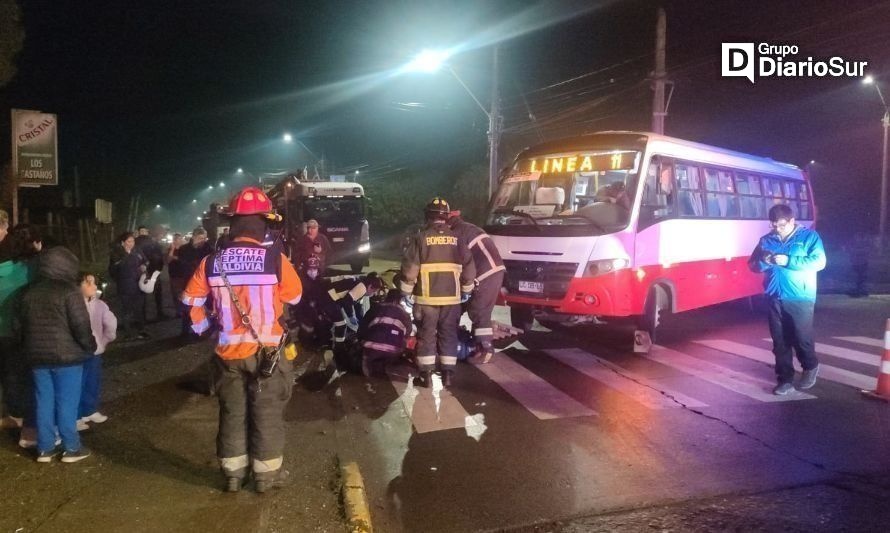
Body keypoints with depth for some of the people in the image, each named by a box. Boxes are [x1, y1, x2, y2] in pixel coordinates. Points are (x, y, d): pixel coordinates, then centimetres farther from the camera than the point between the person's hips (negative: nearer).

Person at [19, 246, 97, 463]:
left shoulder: (30, 292, 8)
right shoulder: (69, 291, -14)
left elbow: (23, 324, 16)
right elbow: (81, 325, -16)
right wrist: (90, 346, -2)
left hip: (38, 355, 6)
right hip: (66, 355, -6)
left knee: (43, 402, 11)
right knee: (67, 402, 1)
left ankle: (45, 448, 18)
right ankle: (72, 448, 8)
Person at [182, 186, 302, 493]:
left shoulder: (212, 262, -5)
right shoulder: (275, 258, -15)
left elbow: (191, 301, 5)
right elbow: (295, 297, -1)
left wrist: (202, 326, 20)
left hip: (228, 352, 3)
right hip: (266, 350, -3)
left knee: (232, 412, 16)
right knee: (267, 413, 11)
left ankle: (234, 474, 28)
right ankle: (267, 474, 22)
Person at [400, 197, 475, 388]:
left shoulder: (421, 238, -5)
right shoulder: (456, 239, 4)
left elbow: (410, 268, -7)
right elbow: (468, 268, 6)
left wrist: (406, 292, 4)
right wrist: (466, 291, 19)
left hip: (427, 297, -2)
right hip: (452, 297, 2)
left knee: (426, 334, 7)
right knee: (449, 334, 11)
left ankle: (426, 374, 8)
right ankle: (448, 374, 13)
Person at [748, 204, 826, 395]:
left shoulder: (809, 236, 0)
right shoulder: (766, 240, 11)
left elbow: (819, 262, -11)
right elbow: (753, 265, 12)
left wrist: (788, 261, -19)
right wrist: (764, 262, -11)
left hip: (800, 298, -3)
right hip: (774, 298, 4)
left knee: (802, 338, 3)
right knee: (780, 341, 5)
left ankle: (811, 368, 30)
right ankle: (785, 379, 13)